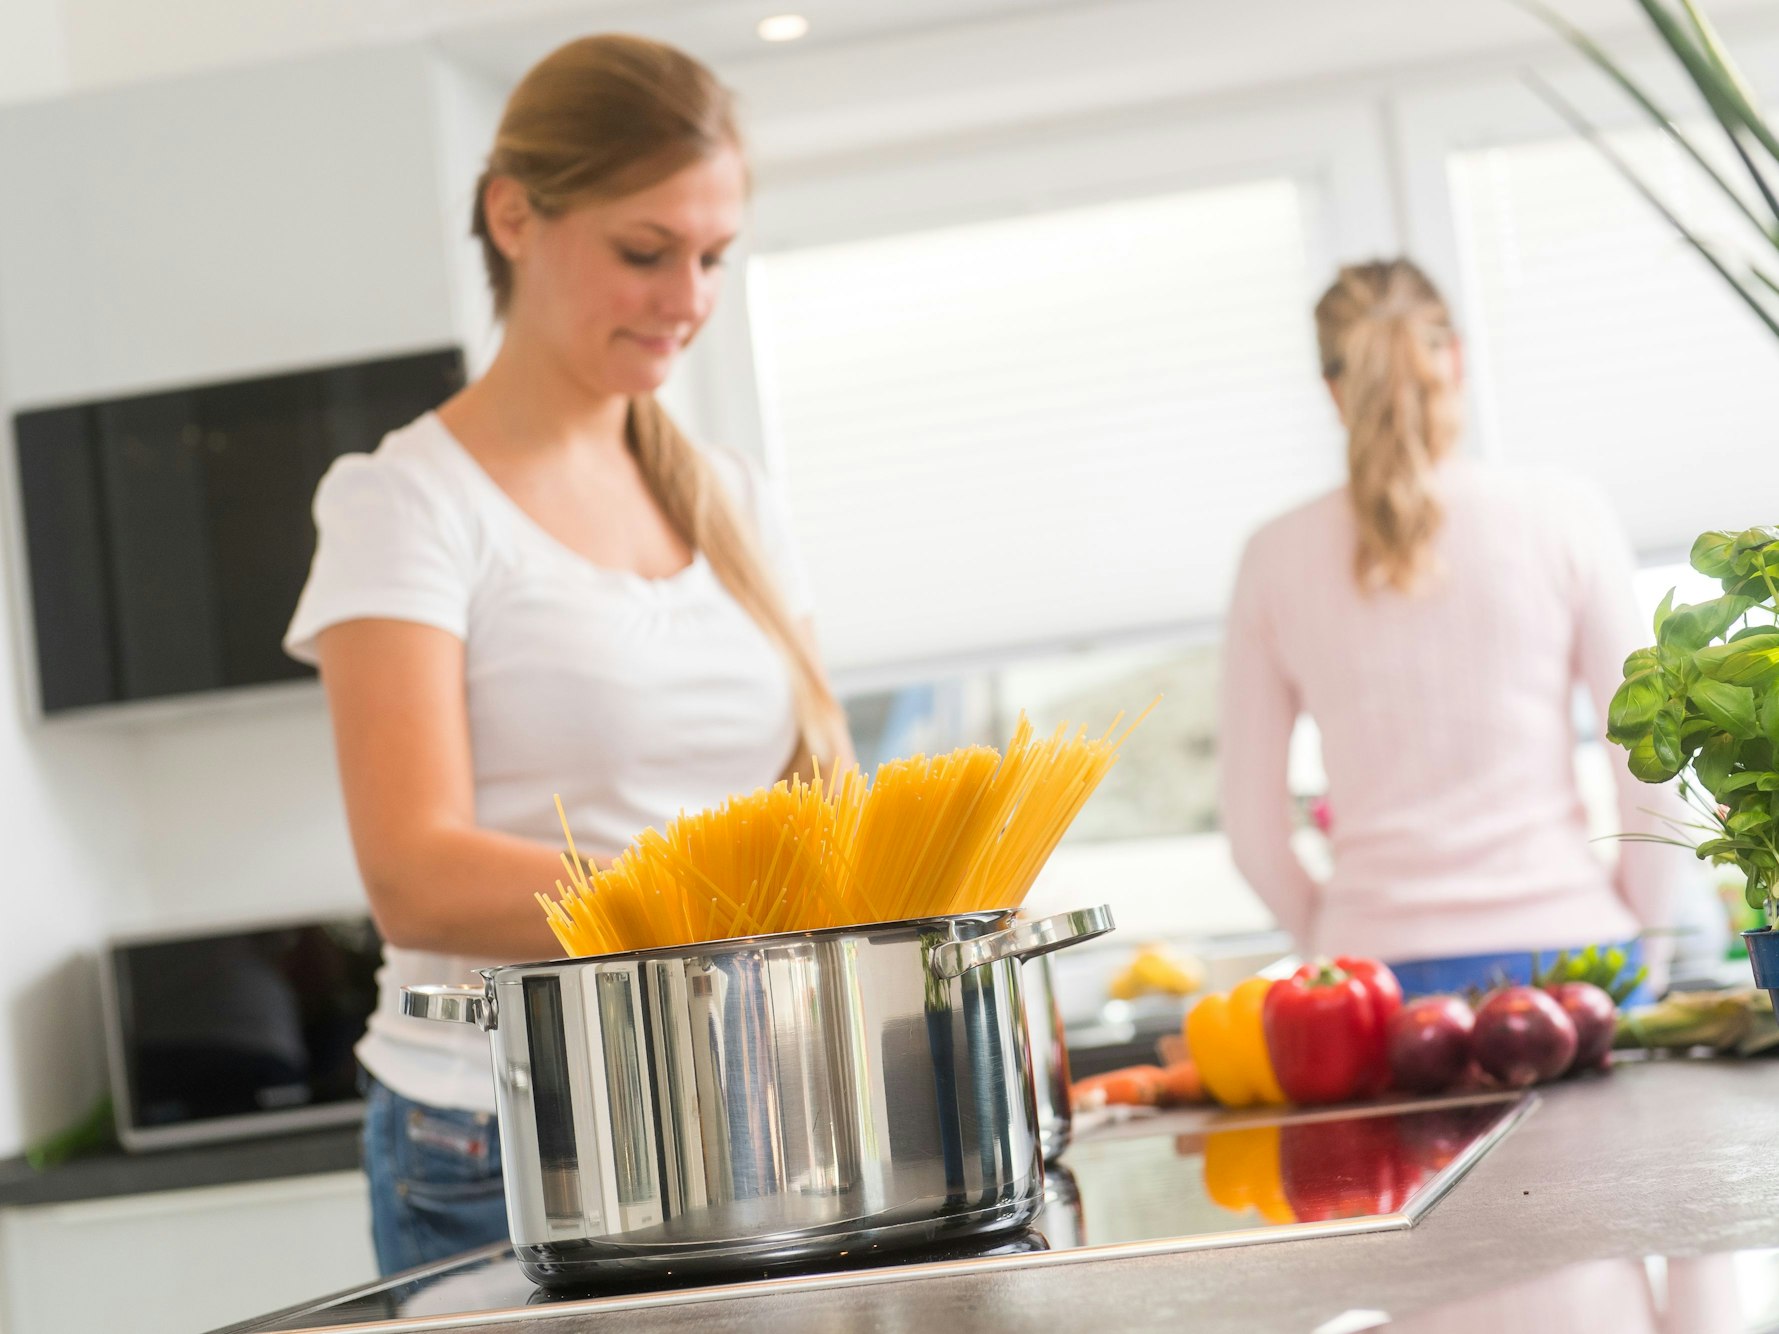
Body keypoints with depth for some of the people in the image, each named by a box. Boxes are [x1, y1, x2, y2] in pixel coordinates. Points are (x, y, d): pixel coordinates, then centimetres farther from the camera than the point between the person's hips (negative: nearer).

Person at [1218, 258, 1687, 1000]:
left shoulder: (1276, 558, 4)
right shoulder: (1561, 517, 0)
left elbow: (1253, 832, 7)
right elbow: (1651, 775, 1)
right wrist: (1637, 935, 15)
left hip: (1382, 962, 1)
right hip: (1564, 946, -1)